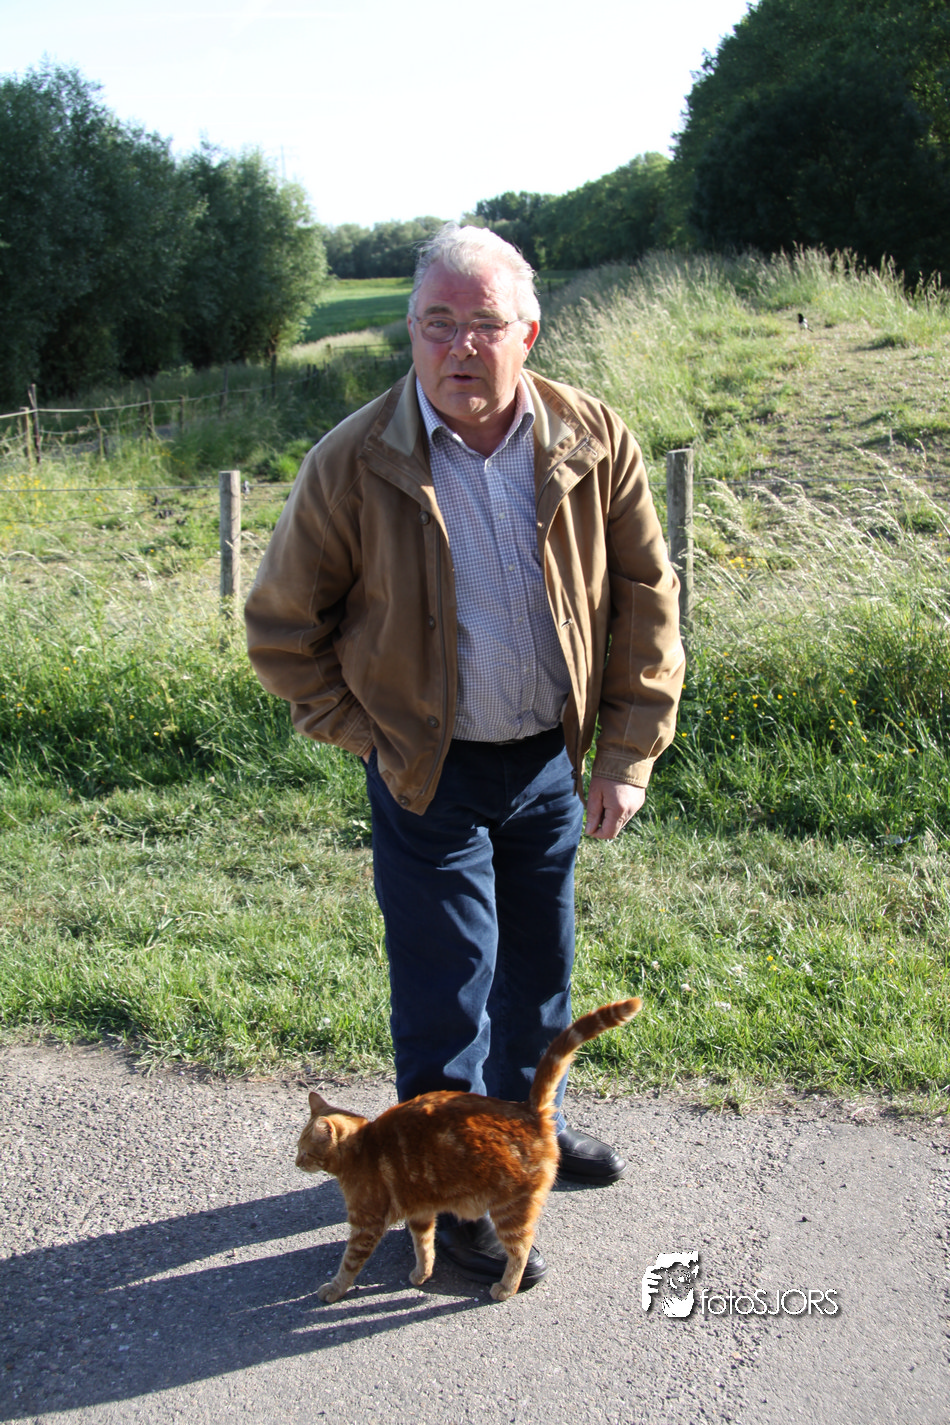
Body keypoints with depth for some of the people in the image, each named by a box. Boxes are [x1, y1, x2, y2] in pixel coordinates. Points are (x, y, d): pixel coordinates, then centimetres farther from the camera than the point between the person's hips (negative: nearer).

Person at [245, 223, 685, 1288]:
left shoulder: (593, 443, -9)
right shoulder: (353, 465, -16)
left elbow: (646, 599, 0)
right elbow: (282, 627, -6)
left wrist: (627, 757, -2)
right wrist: (369, 736, -7)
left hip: (551, 760, 4)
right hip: (429, 775, -3)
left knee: (540, 961, 21)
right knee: (446, 989, 3)